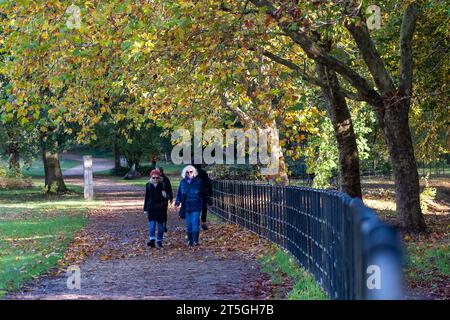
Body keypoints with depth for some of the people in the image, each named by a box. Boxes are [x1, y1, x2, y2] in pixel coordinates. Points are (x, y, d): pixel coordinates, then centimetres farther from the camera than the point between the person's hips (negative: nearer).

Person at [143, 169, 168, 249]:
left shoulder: (163, 185, -3)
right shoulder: (148, 185, 5)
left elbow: (167, 196, 3)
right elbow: (146, 197, 11)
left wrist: (165, 196, -23)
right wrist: (145, 209, 12)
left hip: (160, 207, -1)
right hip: (151, 207, 1)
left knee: (160, 224, 5)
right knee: (152, 223, -10)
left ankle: (159, 241, 14)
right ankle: (152, 240, -18)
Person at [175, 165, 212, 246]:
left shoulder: (199, 181, 2)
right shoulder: (182, 182, 9)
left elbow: (204, 193, 9)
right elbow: (179, 193, 12)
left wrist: (208, 201, 13)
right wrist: (177, 202, -1)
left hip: (196, 207, -3)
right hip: (186, 207, 3)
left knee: (195, 223, -11)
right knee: (188, 224, 6)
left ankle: (196, 241, -10)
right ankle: (190, 241, 16)